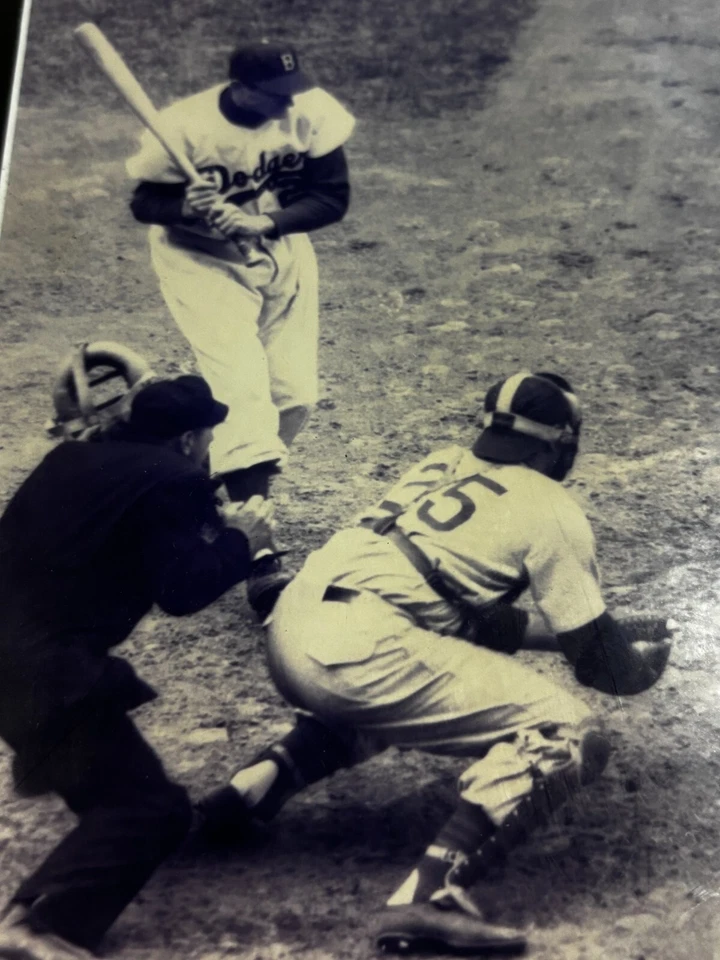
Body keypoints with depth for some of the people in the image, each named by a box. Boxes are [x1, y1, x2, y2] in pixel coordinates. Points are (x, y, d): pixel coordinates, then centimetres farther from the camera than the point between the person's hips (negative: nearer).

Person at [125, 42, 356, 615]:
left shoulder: (312, 112, -18)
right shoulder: (187, 126, -25)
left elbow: (333, 197, -16)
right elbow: (144, 202, -15)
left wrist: (263, 222, -31)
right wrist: (185, 207, -37)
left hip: (282, 251, 5)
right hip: (203, 260, -4)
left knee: (295, 395, 5)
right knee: (244, 389, -18)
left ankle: (238, 483, 33)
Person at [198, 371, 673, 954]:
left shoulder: (440, 466, 26)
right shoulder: (551, 509, 7)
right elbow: (600, 661, 11)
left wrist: (547, 624, 41)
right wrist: (648, 658, 32)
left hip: (290, 632, 8)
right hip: (359, 650, -8)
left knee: (405, 682, 38)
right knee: (570, 736, -2)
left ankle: (265, 779, 20)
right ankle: (433, 895, -20)